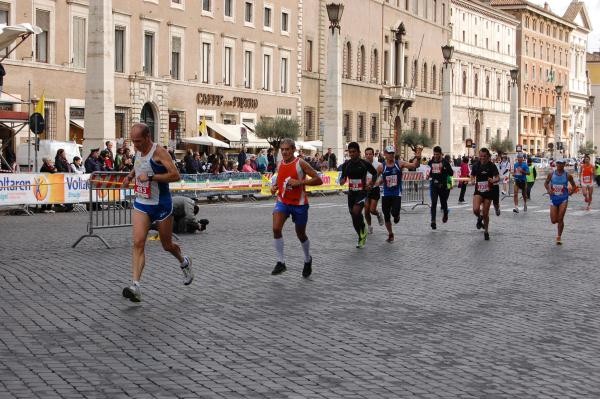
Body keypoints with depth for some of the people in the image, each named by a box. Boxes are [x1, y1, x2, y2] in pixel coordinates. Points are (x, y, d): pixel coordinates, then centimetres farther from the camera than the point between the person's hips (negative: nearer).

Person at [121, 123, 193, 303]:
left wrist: (150, 177, -28)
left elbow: (176, 175, -25)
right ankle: (135, 287, -21)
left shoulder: (159, 152, -18)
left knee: (167, 245, 11)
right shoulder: (138, 150, 4)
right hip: (141, 204, 5)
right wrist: (131, 175, 9)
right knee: (138, 243, -13)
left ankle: (184, 262, 46)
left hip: (161, 205, -5)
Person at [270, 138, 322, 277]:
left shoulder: (301, 163, -14)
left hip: (299, 203, -4)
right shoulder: (280, 164, 3)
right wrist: (274, 187, 0)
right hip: (282, 202, 4)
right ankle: (281, 262, -9)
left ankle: (307, 260, 38)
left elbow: (318, 180, -17)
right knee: (276, 228, -19)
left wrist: (299, 182, -26)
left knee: (301, 234, 11)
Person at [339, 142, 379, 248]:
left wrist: (370, 184, -2)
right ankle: (362, 238, 26)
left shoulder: (365, 164, -8)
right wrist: (342, 181, -12)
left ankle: (363, 230, 0)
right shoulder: (346, 164, 1)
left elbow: (375, 173, 8)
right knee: (354, 219, 8)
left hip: (362, 192, -4)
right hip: (351, 193, 4)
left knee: (356, 211, -26)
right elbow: (343, 177, 11)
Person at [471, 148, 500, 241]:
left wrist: (493, 180, -29)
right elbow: (472, 176, 12)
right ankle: (479, 218, 15)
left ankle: (486, 231, 24)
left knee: (485, 213, 3)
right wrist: (473, 181, -11)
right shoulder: (476, 166, 0)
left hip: (488, 191, -1)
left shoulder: (492, 166, -6)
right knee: (476, 209, -21)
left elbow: (498, 177, -7)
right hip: (478, 191, 1)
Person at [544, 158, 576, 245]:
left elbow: (574, 186, 8)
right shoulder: (551, 174, -1)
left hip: (563, 199, -2)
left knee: (560, 219, -6)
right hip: (553, 199, 2)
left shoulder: (567, 175, -4)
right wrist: (548, 190, -5)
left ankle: (559, 237, 6)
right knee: (553, 221, 0)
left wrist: (570, 192, -6)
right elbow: (546, 183, 13)